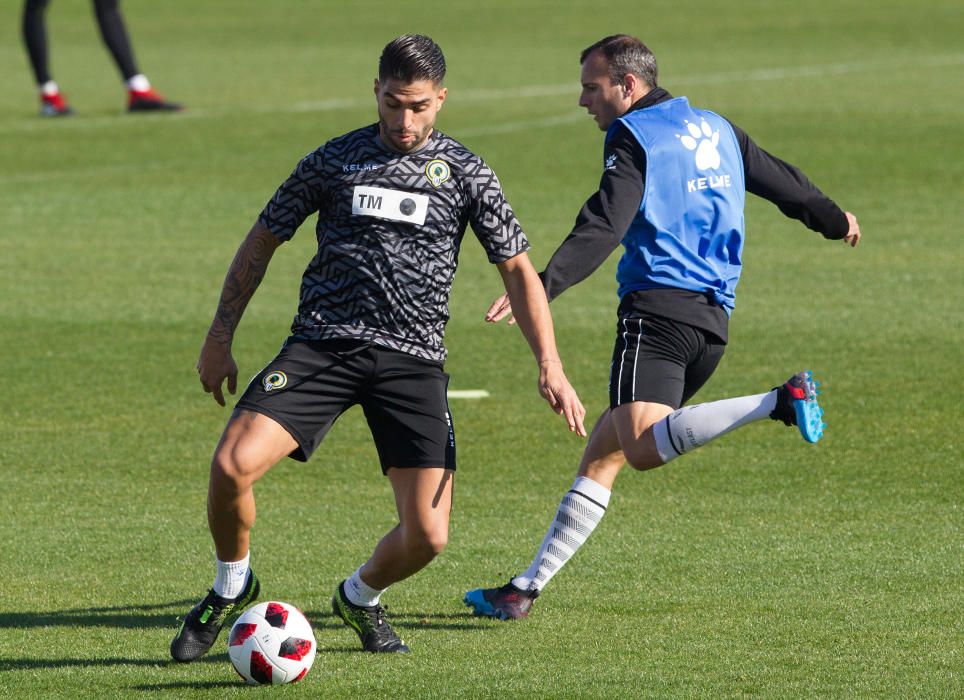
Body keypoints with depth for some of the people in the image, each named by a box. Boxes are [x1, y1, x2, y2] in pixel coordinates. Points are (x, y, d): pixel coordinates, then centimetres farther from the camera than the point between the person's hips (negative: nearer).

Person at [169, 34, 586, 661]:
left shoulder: (466, 174, 5)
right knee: (232, 466, -22)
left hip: (414, 361, 0)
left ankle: (360, 596, 27)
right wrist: (219, 339, 10)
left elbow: (518, 270, 8)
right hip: (323, 345, 0)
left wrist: (550, 366, -3)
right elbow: (263, 241, 14)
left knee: (427, 538, -9)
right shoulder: (334, 161, 6)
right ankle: (232, 587, 8)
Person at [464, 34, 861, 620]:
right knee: (603, 457, 10)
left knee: (643, 446, -28)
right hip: (715, 317, 9)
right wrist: (836, 220, 52)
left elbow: (603, 228, -17)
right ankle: (527, 588, 7)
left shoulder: (633, 136, -2)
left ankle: (778, 405, -36)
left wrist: (541, 285, -27)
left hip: (659, 305, -9)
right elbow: (781, 180, 33)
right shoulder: (717, 130, 21)